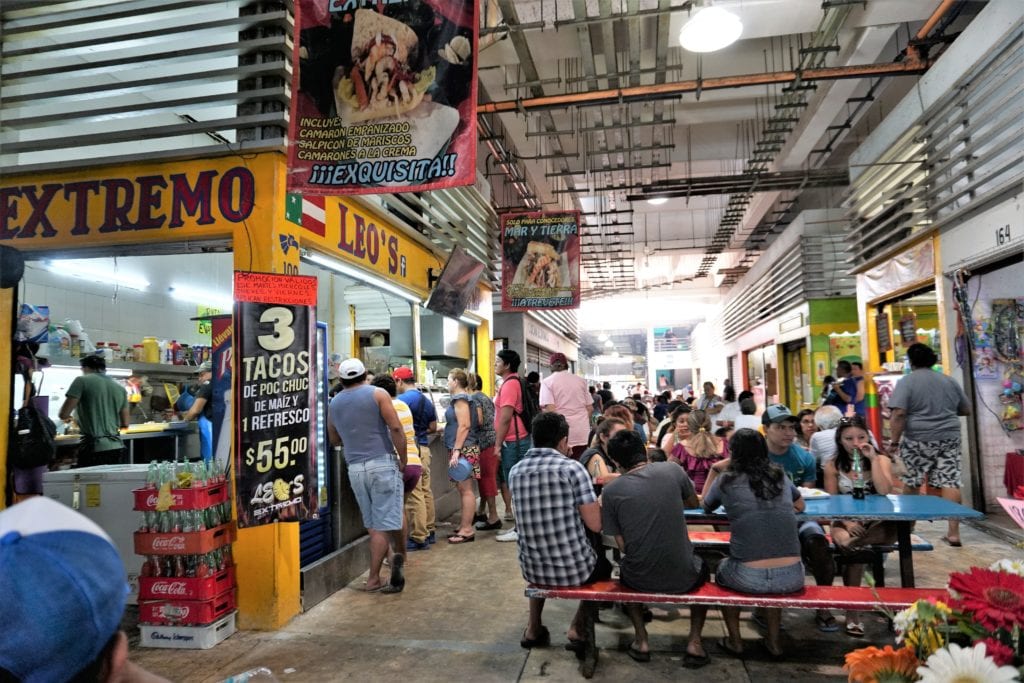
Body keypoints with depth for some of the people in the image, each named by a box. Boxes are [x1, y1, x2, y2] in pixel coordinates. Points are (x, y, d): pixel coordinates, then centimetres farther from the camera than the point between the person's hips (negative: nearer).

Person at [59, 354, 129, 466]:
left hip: (94, 448, -5)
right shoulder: (120, 389, 12)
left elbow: (64, 414, -4)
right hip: (117, 448, 5)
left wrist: (69, 418, 17)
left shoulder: (82, 381, -1)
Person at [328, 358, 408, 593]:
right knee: (383, 524, 1)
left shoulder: (334, 403, 12)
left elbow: (334, 439, 21)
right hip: (383, 463, -4)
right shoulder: (377, 394, -2)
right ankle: (373, 579, 2)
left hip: (355, 468, 5)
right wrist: (404, 459, -3)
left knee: (372, 525, 13)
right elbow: (396, 428, -11)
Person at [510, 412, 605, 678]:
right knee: (601, 564, 31)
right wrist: (595, 505, 7)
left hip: (532, 569, 4)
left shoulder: (515, 471, 0)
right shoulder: (572, 468, -15)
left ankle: (534, 629, 35)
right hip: (573, 568, -4)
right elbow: (596, 525, -14)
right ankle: (579, 629, 18)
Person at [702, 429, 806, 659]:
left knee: (721, 569, 31)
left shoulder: (726, 480, 2)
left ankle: (735, 641, 32)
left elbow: (705, 506, 23)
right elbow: (800, 506, 30)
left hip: (749, 579, -3)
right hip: (792, 578, 3)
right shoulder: (779, 475, 10)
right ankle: (774, 641, 39)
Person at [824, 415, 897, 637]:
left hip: (877, 523, 0)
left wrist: (873, 459, -17)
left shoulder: (882, 460, 0)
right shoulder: (833, 465, 1)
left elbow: (885, 492, -17)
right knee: (852, 547, -32)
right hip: (845, 522, 0)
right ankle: (853, 611, -21)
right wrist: (846, 522, -17)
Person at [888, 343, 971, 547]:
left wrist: (895, 441, -13)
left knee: (911, 482, 10)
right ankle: (954, 533, 0)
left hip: (918, 440, -4)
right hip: (949, 438, 4)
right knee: (950, 482, 2)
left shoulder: (906, 381, -7)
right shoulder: (949, 381, 9)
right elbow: (966, 410, 19)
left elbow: (899, 414, -17)